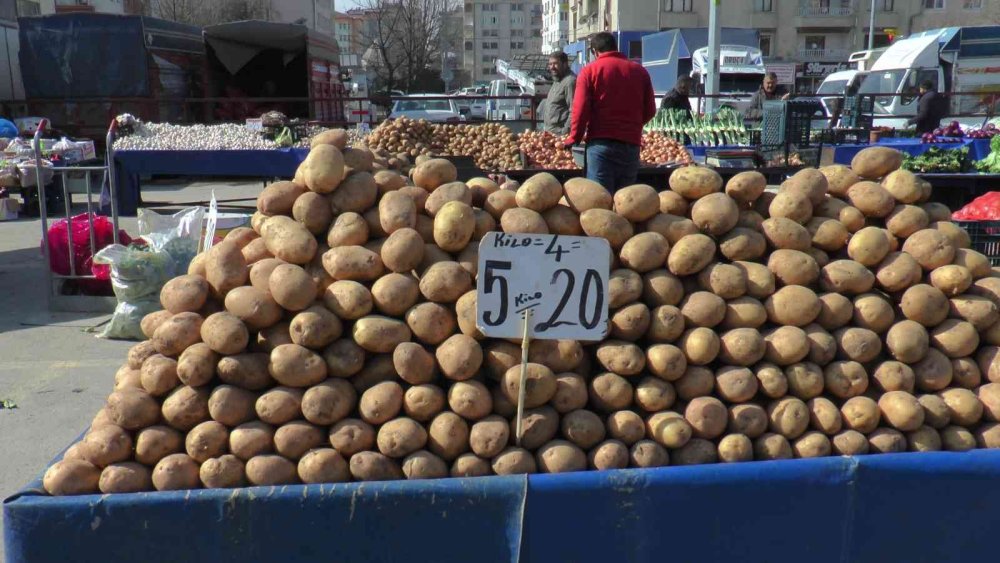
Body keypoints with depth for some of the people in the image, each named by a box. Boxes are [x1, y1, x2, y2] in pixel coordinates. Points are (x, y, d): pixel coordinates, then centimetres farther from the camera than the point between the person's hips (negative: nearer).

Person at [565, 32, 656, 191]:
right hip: (631, 144, 4)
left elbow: (581, 109, -8)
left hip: (601, 142, -4)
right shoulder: (640, 71, 13)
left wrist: (574, 139, 2)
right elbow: (650, 110, 14)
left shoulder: (590, 70, 1)